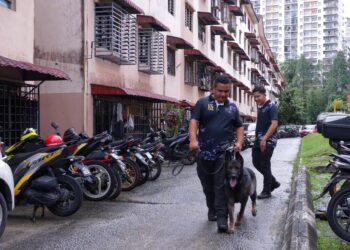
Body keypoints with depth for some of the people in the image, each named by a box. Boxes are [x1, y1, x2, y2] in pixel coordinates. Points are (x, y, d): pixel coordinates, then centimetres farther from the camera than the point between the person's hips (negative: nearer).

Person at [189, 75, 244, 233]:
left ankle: (222, 218, -8)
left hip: (225, 152, 0)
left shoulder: (232, 107, 12)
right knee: (208, 185, 12)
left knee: (221, 186, -6)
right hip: (205, 151, 0)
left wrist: (239, 142, 0)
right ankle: (212, 210, 31)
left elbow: (239, 127, 18)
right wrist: (193, 140, -23)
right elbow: (194, 121, -7)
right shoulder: (203, 103, 3)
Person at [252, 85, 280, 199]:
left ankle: (266, 191, 9)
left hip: (268, 141, -8)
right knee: (256, 162, 10)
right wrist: (258, 138, 14)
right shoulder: (260, 107, 12)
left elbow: (274, 124, -20)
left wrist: (264, 139, -24)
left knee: (265, 165, -2)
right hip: (259, 140, 8)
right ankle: (273, 182, 25)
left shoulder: (271, 106, -12)